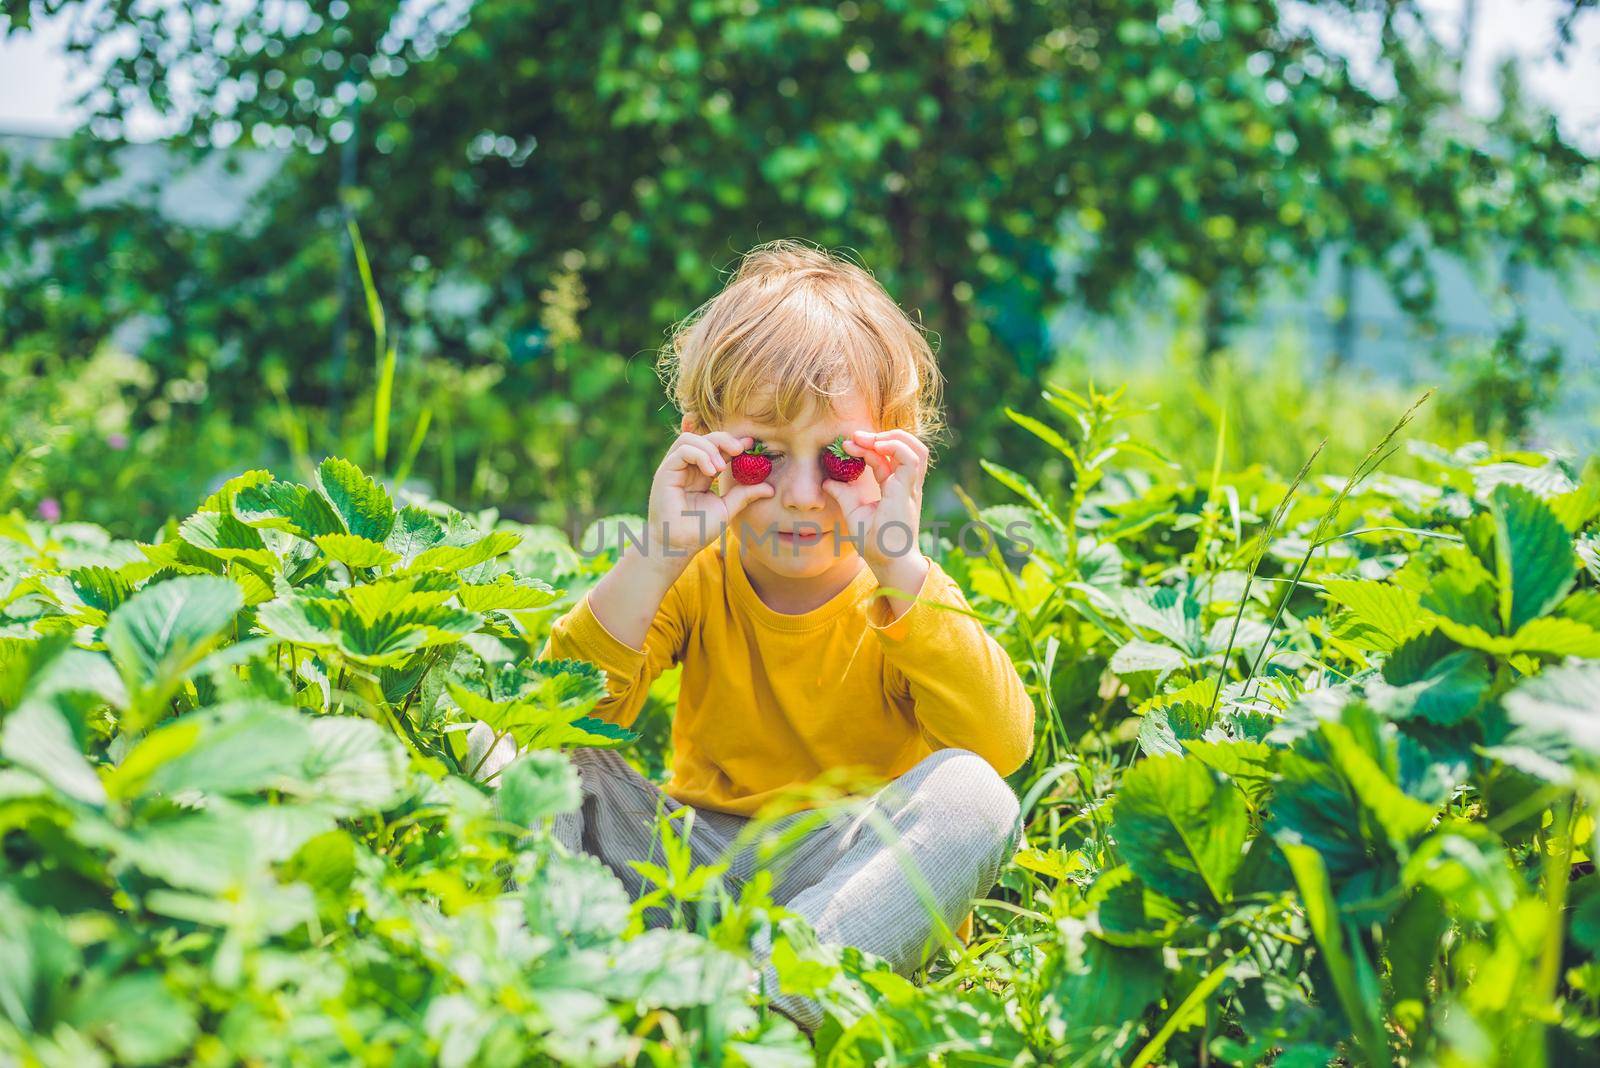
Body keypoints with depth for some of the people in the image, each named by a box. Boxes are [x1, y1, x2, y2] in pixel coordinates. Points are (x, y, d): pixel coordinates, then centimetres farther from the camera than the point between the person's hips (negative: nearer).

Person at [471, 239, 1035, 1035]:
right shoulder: (693, 579, 0)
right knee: (512, 753, -14)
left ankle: (762, 993, -44)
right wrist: (655, 556, -26)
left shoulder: (904, 595, -6)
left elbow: (1004, 745, -25)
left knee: (970, 793, -32)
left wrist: (899, 566, -32)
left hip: (847, 873, -2)